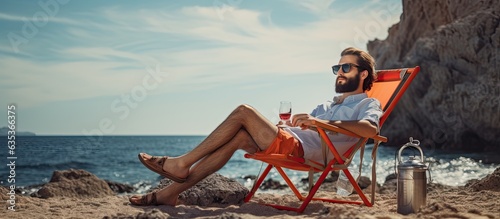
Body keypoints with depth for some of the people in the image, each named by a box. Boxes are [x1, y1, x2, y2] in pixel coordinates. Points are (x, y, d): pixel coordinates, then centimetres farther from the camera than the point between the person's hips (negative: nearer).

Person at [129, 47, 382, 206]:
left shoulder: (368, 103, 7)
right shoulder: (328, 105, 34)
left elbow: (371, 128, -17)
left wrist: (319, 121, -26)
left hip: (300, 148, -8)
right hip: (287, 142, 8)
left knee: (244, 111, -17)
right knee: (239, 136, -15)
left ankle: (182, 163, -13)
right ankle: (171, 191, -18)